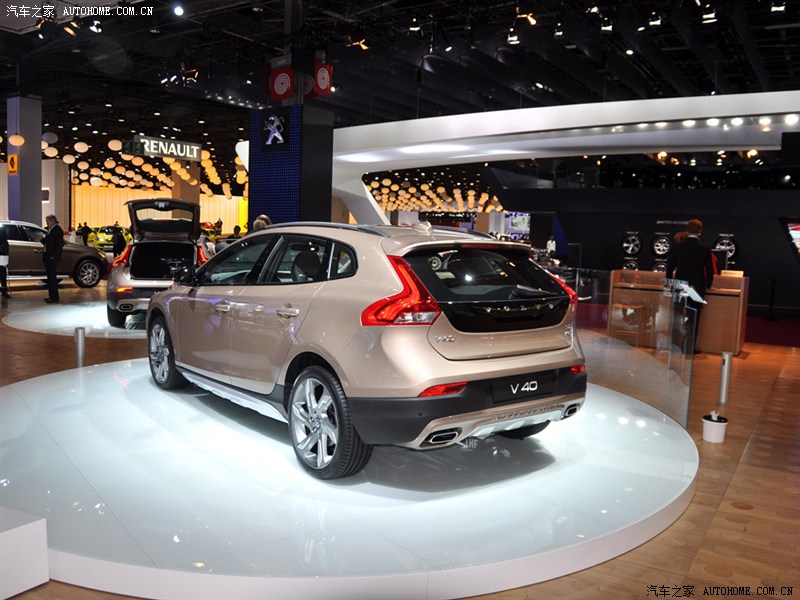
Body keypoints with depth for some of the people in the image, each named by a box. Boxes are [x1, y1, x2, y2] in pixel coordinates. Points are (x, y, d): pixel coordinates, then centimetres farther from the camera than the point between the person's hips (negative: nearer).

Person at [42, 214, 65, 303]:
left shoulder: (58, 230, -10)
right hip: (47, 257, 9)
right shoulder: (49, 230, 17)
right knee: (50, 277, 12)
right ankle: (51, 296, 17)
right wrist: (43, 239, 1)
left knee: (52, 277, -7)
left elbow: (59, 245, -16)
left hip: (53, 258, -9)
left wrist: (53, 255, -19)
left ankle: (54, 297, -4)